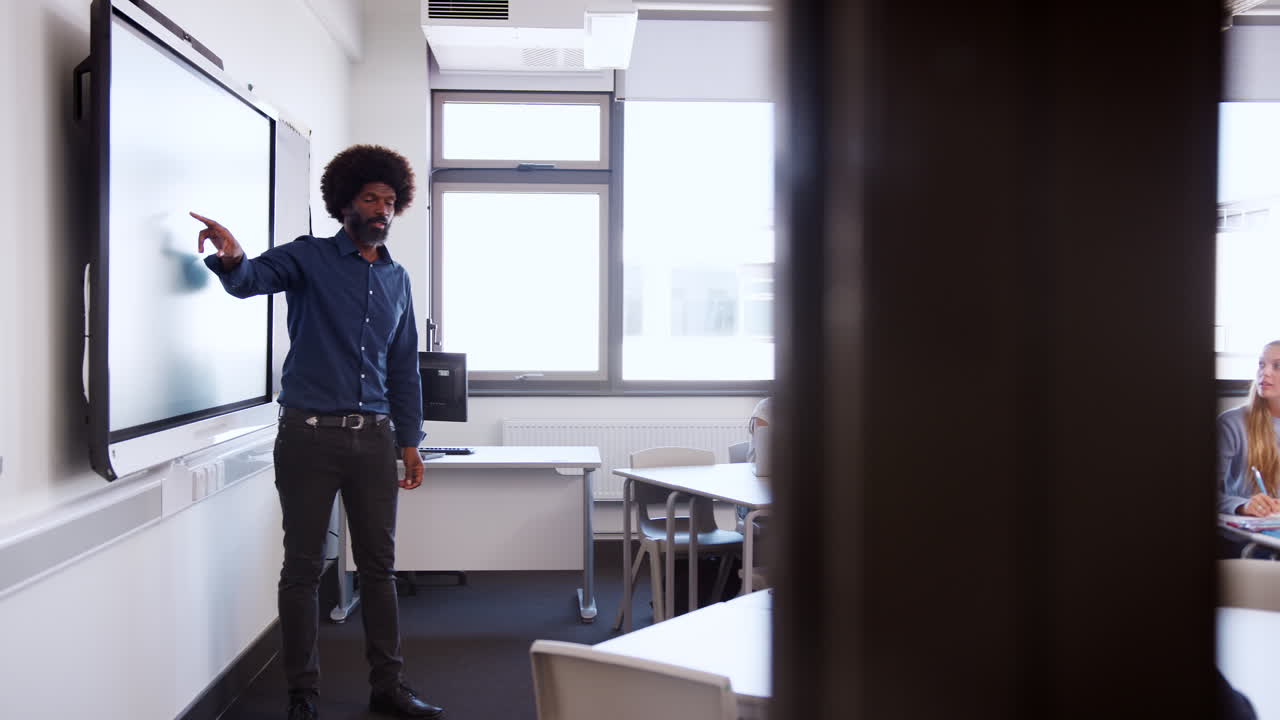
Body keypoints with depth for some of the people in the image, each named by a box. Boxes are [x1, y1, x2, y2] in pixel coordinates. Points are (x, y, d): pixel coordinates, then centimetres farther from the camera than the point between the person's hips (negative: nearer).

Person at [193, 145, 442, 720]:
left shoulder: (397, 279, 14)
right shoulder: (310, 257, 0)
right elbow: (251, 278, -17)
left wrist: (410, 441, 13)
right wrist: (232, 258, -42)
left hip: (374, 435, 4)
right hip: (310, 434, -4)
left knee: (379, 563, 9)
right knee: (304, 565, 3)